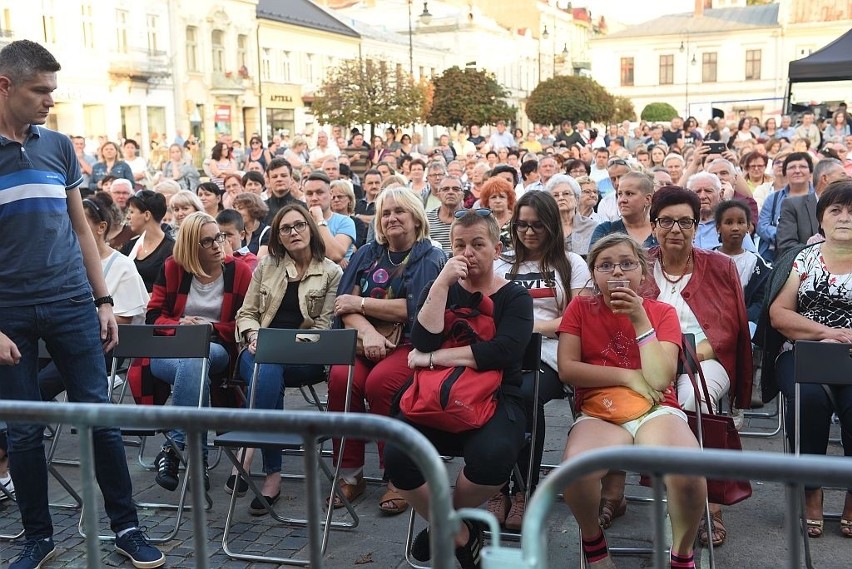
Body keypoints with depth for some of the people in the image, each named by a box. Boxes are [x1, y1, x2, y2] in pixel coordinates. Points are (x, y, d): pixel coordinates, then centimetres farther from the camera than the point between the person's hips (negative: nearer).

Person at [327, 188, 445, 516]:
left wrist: (360, 304, -3)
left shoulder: (431, 259, 3)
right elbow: (347, 307, 6)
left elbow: (414, 309, -11)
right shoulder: (367, 255, 17)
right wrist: (367, 331, -16)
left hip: (410, 344, -4)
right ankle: (350, 475, -14)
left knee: (379, 382, -33)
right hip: (366, 342, 4)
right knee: (340, 377, -27)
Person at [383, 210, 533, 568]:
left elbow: (502, 352, -14)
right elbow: (423, 343, -5)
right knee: (397, 456, -28)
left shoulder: (515, 297, 6)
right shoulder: (439, 290, 15)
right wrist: (442, 283, -11)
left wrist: (433, 359, -12)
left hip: (496, 399, -2)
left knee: (492, 456, -35)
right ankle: (459, 535, -1)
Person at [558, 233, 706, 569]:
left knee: (687, 472, -34)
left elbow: (660, 379, -7)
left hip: (656, 410, 0)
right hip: (598, 414, 0)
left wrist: (639, 319, -11)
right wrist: (630, 377, -7)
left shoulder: (662, 312, 7)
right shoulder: (580, 308, 7)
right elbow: (567, 369, -4)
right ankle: (593, 541, -1)